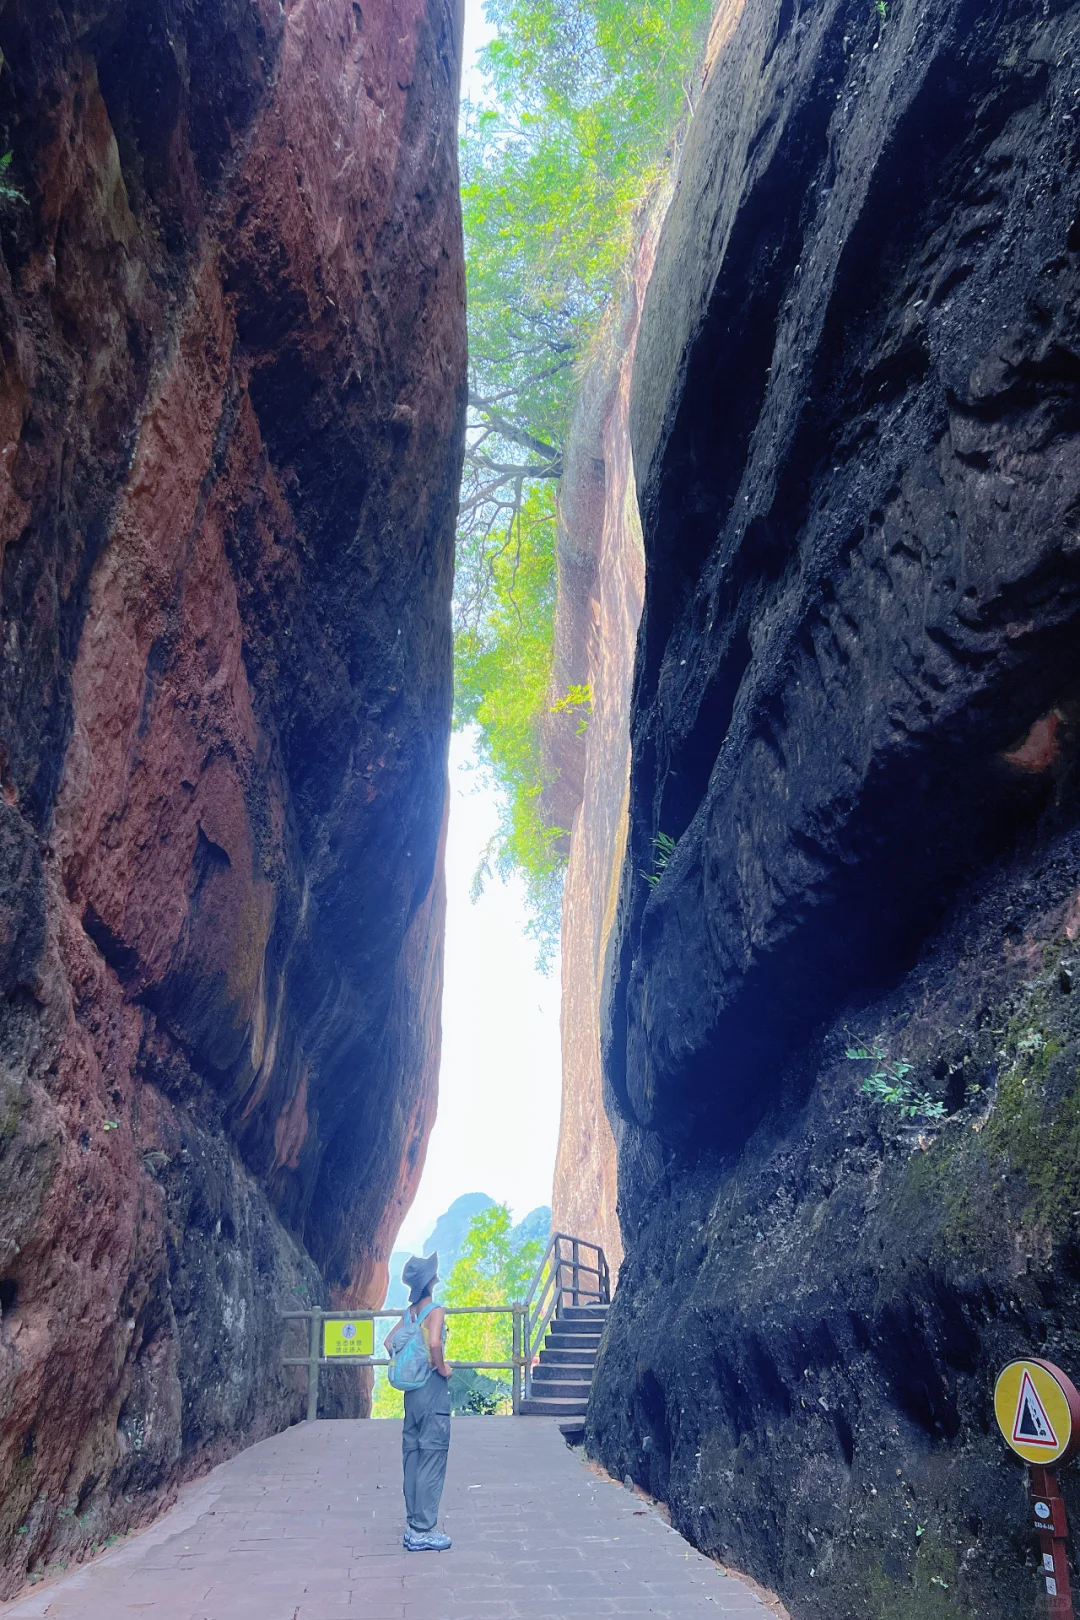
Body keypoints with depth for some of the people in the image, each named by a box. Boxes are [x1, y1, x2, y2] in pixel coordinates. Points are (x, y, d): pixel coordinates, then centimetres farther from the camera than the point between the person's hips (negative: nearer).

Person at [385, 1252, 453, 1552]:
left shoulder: (410, 1312, 8)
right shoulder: (435, 1310, -15)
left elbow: (389, 1342, 14)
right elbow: (434, 1342, -31)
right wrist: (442, 1368, -16)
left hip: (412, 1391, 8)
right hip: (433, 1391, -8)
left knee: (412, 1457, 13)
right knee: (432, 1459, 0)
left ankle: (413, 1527, 21)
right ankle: (422, 1532, 4)